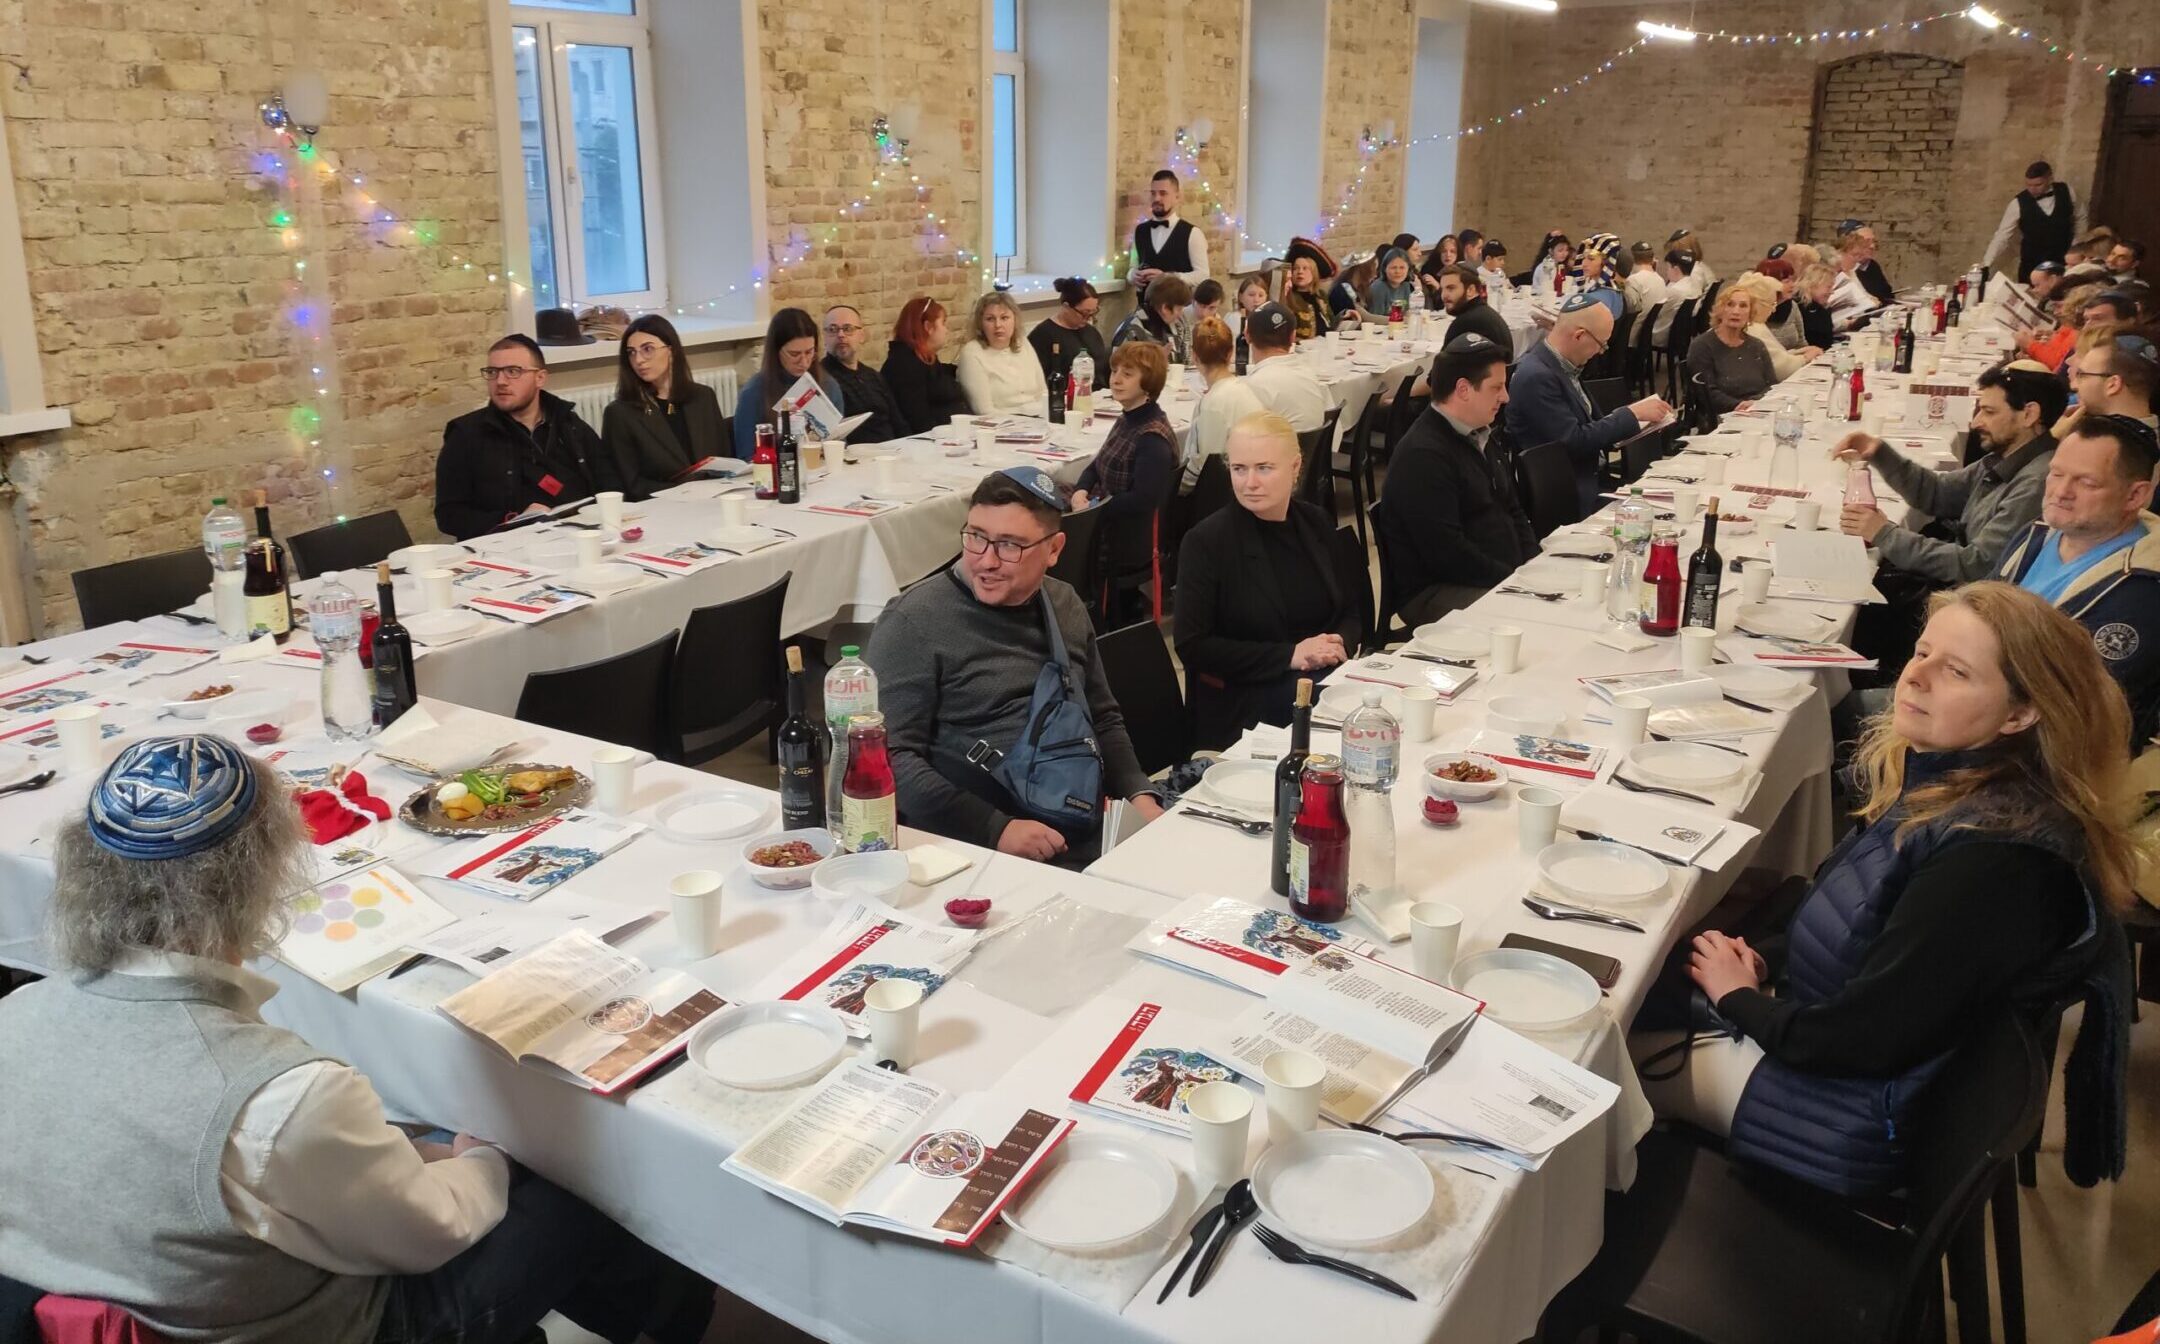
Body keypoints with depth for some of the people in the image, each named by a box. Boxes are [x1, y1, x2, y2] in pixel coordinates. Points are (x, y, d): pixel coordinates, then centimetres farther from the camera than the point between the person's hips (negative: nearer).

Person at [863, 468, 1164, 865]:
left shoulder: (1066, 607, 13)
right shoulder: (914, 622, -6)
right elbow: (892, 757, -11)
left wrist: (1139, 795, 8)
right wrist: (996, 830, -18)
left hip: (1086, 840, 6)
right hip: (972, 852, -6)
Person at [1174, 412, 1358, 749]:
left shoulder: (1316, 523, 10)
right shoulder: (1205, 541, -6)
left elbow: (1350, 611, 18)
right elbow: (1192, 646, -10)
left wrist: (1339, 645, -7)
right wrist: (1289, 655, -15)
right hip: (1241, 708, -5)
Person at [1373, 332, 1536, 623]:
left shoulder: (1479, 436, 15)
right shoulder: (1422, 454, -17)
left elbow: (1512, 510, 24)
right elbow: (1447, 554, -23)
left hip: (1502, 577, 10)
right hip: (1437, 593, -10)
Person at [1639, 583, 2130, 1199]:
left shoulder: (1998, 859, -31)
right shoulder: (1935, 779, -3)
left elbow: (1863, 1041, -28)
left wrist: (1742, 999, -12)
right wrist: (1766, 963, -4)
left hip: (1864, 1119, -8)